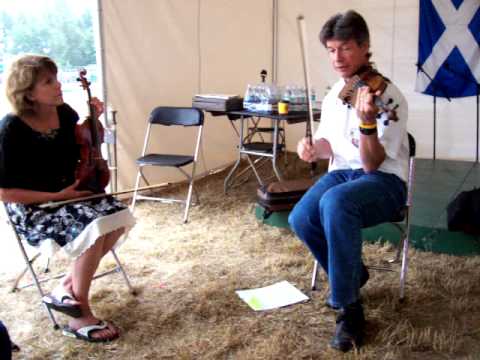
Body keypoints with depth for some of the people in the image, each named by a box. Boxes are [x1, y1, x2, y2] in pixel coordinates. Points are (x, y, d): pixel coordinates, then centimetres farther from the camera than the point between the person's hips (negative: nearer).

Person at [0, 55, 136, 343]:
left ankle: (68, 287, -4)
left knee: (118, 215, -17)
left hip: (70, 194, 7)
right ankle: (81, 317, -12)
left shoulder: (64, 112, -2)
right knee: (94, 230, -29)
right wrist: (56, 196, -21)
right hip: (30, 208, -7)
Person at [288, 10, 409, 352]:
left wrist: (367, 121, -40)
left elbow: (372, 165, -23)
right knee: (301, 218, -22)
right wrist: (313, 148, -6)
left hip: (385, 181, -6)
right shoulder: (334, 94, 5)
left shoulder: (388, 97, -17)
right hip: (343, 172, 6)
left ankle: (350, 309, -24)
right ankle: (353, 273, 9)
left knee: (335, 202, -38)